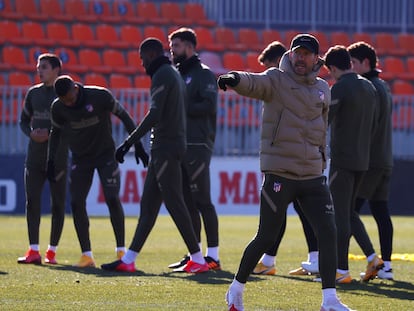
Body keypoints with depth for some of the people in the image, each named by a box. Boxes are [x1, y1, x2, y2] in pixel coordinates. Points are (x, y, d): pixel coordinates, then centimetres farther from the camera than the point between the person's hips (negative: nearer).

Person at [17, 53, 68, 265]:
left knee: (58, 204, 1)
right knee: (32, 201, -6)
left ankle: (52, 251, 9)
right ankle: (33, 251, -6)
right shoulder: (33, 93, 11)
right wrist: (31, 133, -3)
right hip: (34, 156, 4)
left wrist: (50, 133, -17)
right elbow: (24, 120, 18)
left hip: (58, 157, -3)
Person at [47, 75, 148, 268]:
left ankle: (121, 250, -5)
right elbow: (55, 132, 7)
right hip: (80, 158, 3)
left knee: (112, 199, -14)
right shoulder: (58, 107, -11)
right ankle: (86, 255, -3)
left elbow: (123, 116, -9)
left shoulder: (100, 96, -20)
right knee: (76, 202, -8)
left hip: (106, 154, -3)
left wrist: (137, 145, -10)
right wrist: (51, 161, 4)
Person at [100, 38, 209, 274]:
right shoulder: (175, 74, 19)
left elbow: (155, 115, -21)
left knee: (174, 203, -8)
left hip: (166, 147, -10)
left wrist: (129, 143, -21)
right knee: (148, 205, 9)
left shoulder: (162, 75, -12)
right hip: (169, 147, 10)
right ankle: (129, 260, 11)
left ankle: (198, 260, -7)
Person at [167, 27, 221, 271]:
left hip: (199, 145, -8)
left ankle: (213, 255, -8)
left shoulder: (204, 74, -5)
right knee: (186, 200, 8)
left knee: (202, 201, -9)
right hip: (180, 145, 8)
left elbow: (209, 106, -17)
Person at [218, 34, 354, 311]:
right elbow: (254, 82, -26)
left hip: (313, 175, 5)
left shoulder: (322, 89, 11)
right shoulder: (276, 80, -5)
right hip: (279, 173, -5)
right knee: (267, 237, 0)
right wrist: (234, 79, -48)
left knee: (328, 232, -5)